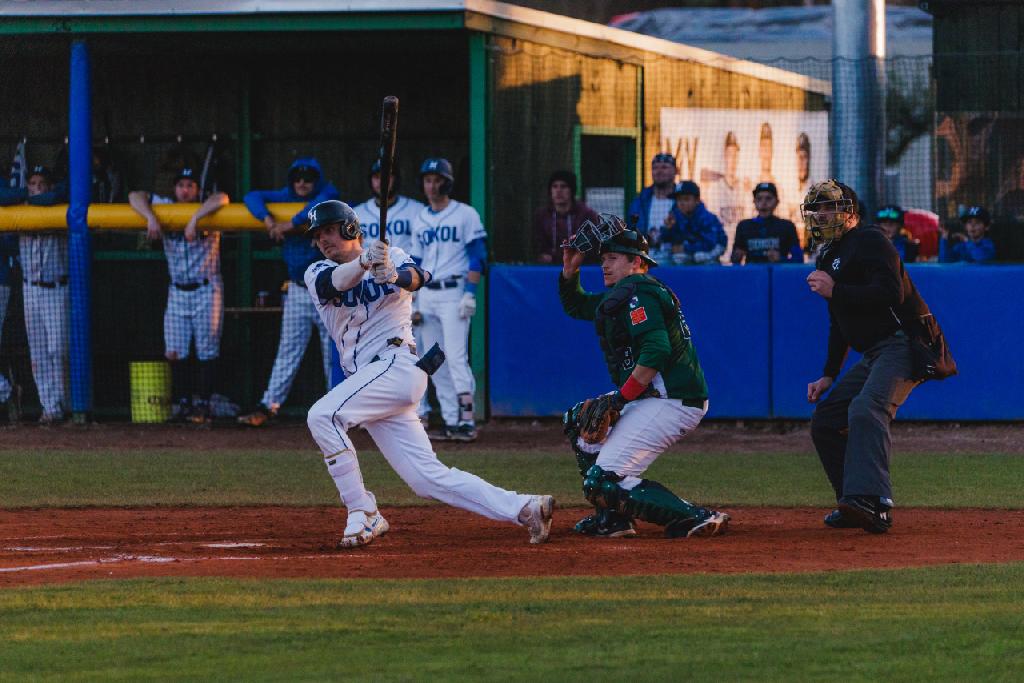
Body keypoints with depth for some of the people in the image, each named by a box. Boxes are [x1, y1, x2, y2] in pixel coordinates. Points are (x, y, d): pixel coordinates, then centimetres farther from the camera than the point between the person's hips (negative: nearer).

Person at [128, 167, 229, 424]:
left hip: (207, 290, -4)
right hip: (177, 292, 4)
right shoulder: (165, 209, 5)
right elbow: (135, 196, -2)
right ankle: (182, 403, 10)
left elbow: (221, 198, -26)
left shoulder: (206, 212, -5)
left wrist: (195, 219, -35)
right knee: (174, 352, 0)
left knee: (207, 352, -3)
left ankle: (203, 405, 2)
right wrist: (151, 217, -19)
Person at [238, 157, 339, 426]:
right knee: (288, 351, 0)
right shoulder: (286, 197, 6)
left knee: (334, 353, 2)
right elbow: (252, 197, -2)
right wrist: (268, 218, -20)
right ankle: (268, 406, -4)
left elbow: (323, 203, -28)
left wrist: (292, 223, -31)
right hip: (297, 291, 3)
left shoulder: (328, 193, -5)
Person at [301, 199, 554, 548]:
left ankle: (364, 516, -21)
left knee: (322, 415, -25)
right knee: (429, 478, 2)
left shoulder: (391, 257, 3)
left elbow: (417, 277, -20)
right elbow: (336, 282, -13)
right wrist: (364, 262, -35)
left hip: (396, 365, -6)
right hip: (367, 379, 6)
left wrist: (398, 277, -45)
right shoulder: (317, 273, 11)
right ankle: (524, 508, 6)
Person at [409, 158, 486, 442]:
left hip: (454, 293, -6)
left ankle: (467, 421, -18)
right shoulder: (420, 220, 15)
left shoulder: (465, 215, -3)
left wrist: (470, 293, -15)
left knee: (456, 356, -16)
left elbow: (477, 257, -7)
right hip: (426, 295, 6)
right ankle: (450, 421, 7)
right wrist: (411, 301, 11)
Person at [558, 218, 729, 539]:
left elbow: (656, 350, -23)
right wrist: (570, 269, 20)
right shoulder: (621, 294, 22)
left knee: (605, 481, -15)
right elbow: (576, 305, 36)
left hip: (671, 402, -11)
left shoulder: (636, 292, -10)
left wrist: (620, 399, -20)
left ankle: (696, 518, -24)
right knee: (580, 419, 25)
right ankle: (612, 518, 17)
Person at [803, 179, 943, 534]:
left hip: (905, 342, -11)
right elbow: (839, 323, 26)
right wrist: (828, 376, 19)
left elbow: (891, 294, -23)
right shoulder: (829, 256, 21)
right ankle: (853, 506, 13)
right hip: (874, 354, 11)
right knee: (825, 418, 8)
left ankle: (873, 501, -46)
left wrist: (834, 291, -20)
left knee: (866, 408, -31)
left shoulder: (869, 240, -9)